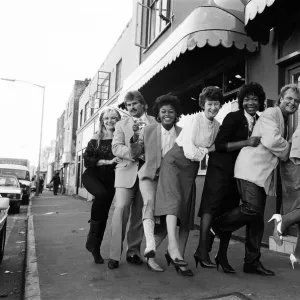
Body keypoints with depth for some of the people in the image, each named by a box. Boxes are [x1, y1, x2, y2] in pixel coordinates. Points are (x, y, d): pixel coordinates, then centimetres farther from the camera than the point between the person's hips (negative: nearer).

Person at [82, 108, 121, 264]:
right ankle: (92, 238, -16)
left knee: (104, 214, 3)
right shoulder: (96, 139, 4)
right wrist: (107, 161, -15)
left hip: (109, 179, 1)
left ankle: (96, 249, 18)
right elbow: (87, 159, -4)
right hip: (92, 175, -1)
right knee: (102, 194, -32)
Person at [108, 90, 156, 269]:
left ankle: (133, 252, 13)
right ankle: (115, 254, -7)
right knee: (121, 208, -13)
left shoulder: (155, 122, 12)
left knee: (140, 213, 2)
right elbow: (116, 148, 2)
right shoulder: (121, 125, 15)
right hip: (127, 170, 0)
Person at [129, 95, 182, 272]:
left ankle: (150, 253, 15)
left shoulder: (182, 133, 3)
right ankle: (150, 249, -37)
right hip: (151, 176, -2)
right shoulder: (148, 130, 2)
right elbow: (135, 156, 3)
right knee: (150, 201, -31)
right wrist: (135, 138, -13)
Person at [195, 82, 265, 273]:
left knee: (231, 211, 7)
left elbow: (259, 148, 16)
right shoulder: (233, 117, -10)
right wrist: (247, 142, -25)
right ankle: (202, 249, -9)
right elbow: (219, 145, -18)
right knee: (213, 203, -13)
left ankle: (222, 255, 14)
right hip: (222, 168, -5)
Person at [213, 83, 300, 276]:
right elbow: (271, 140, -18)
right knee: (253, 208, -22)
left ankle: (252, 262, 11)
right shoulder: (271, 113, -4)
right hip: (252, 168, -9)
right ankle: (219, 226, 2)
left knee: (257, 219, 6)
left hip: (264, 173, 9)